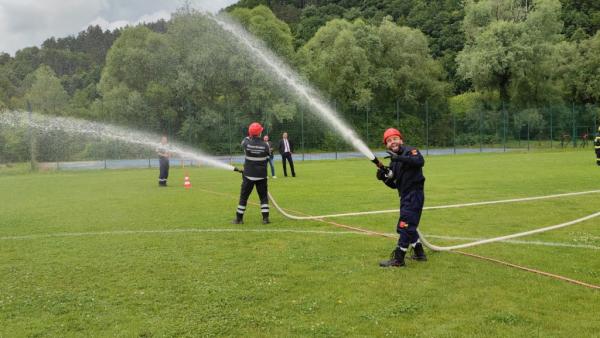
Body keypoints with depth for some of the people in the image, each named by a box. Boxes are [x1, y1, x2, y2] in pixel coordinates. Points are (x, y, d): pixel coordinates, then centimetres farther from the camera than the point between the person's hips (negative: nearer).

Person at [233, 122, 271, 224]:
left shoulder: (247, 144, -11)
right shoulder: (265, 145, -10)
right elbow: (268, 158, 1)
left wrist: (249, 136, 27)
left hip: (249, 175, 0)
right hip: (261, 176, 0)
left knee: (243, 196, 9)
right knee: (264, 197, 10)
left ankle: (239, 218, 15)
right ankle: (265, 218, 6)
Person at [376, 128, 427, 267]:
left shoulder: (410, 151, -8)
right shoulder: (393, 162, 14)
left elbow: (420, 161, -31)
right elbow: (394, 185, 14)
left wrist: (399, 158, -37)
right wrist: (384, 178, -5)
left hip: (414, 194, -9)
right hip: (405, 196, 9)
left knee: (405, 226, -9)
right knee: (409, 226, 19)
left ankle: (398, 259, -5)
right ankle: (419, 254, 34)